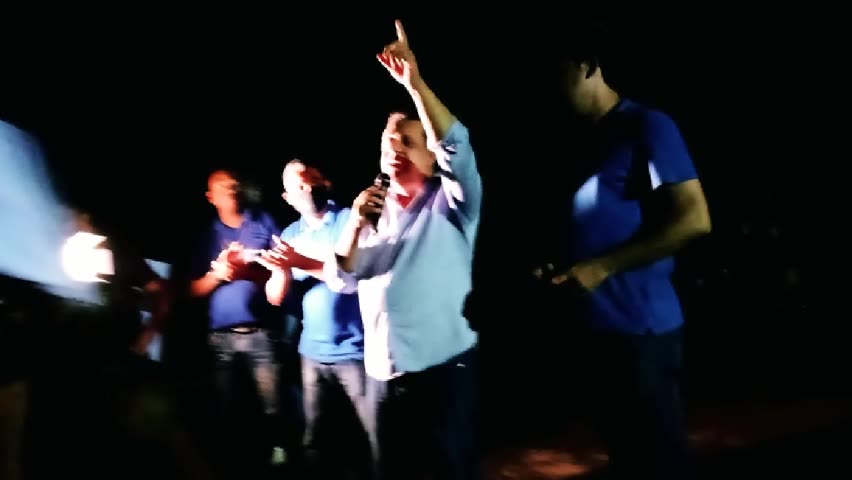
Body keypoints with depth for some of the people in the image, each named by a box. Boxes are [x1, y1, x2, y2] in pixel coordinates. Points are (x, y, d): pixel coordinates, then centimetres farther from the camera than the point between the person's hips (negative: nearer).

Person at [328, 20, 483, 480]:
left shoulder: (450, 201, 0)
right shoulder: (373, 210, 13)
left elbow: (457, 146, -20)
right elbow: (343, 278, 4)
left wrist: (415, 83, -29)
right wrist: (355, 224, -13)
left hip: (444, 366, -4)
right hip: (384, 373, 5)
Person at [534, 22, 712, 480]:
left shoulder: (647, 126, -9)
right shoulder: (589, 139, 15)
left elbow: (694, 219, -17)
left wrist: (602, 267, -18)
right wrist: (561, 267, 6)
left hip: (641, 327, -8)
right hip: (602, 326, 8)